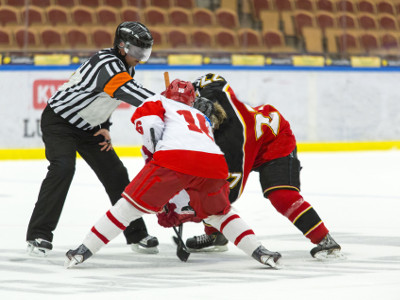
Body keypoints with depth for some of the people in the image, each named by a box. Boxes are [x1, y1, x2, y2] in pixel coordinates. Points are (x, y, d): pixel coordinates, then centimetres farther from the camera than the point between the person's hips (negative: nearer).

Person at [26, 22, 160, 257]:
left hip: (88, 127, 9)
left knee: (116, 174, 3)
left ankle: (136, 235, 11)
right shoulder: (109, 64, -28)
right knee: (63, 169, -27)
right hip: (59, 120, -9)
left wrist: (104, 127, 2)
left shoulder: (126, 68, 2)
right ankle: (39, 236, -22)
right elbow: (134, 94, -42)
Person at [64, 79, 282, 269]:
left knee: (131, 204, 8)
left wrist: (152, 149, 12)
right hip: (214, 164, 4)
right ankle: (259, 252, 16)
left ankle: (84, 250, 5)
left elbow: (145, 115, 4)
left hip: (173, 159, -4)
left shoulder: (161, 102, 28)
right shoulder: (202, 118, 43)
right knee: (217, 212, 29)